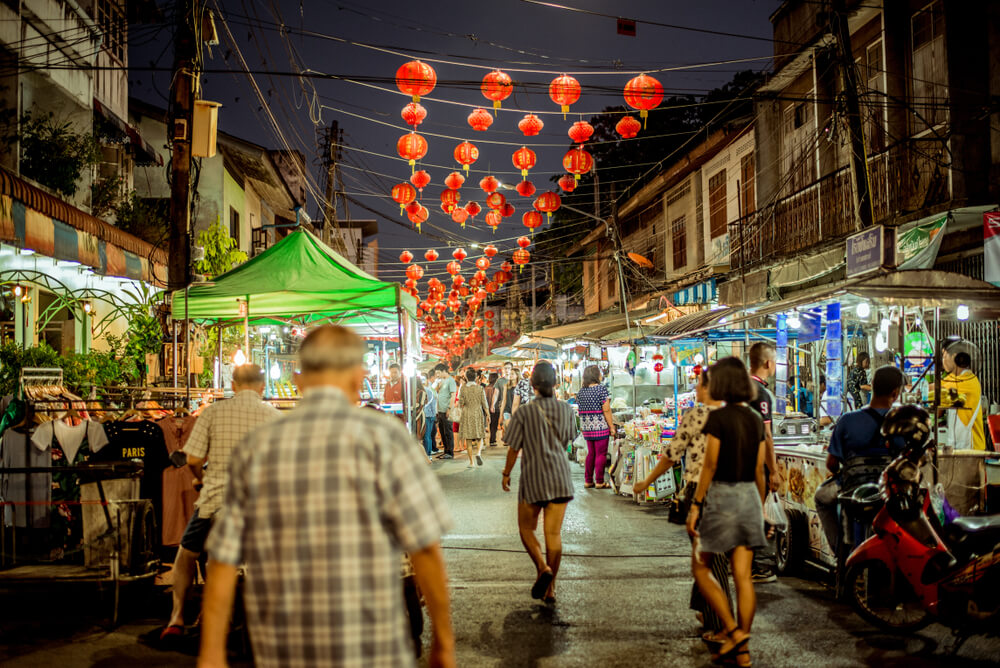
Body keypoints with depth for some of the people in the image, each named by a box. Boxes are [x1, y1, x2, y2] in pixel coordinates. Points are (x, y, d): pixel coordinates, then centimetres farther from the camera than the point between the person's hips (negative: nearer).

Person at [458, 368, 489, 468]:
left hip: (467, 414, -1)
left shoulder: (463, 388, -6)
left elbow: (460, 404, -2)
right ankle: (478, 453, -15)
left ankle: (472, 462, 5)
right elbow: (484, 403, -2)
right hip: (478, 413, 1)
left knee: (468, 439, 5)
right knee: (479, 437, 13)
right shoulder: (480, 388, -4)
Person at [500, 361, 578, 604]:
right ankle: (550, 589, 7)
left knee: (526, 528, 13)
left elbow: (513, 449, -5)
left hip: (533, 478, -3)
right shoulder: (566, 409, 0)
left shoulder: (524, 413, -10)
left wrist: (506, 474, 8)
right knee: (554, 532, 5)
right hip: (560, 476, 3)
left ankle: (543, 568, -10)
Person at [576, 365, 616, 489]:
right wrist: (612, 427, -9)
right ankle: (599, 482, 5)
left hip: (587, 428, 6)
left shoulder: (581, 392, 8)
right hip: (601, 427, -6)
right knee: (601, 454, 1)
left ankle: (588, 481, 18)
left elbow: (580, 411, 12)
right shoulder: (601, 389, -11)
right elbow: (606, 410, -14)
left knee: (591, 453, 15)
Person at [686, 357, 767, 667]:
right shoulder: (755, 419, 7)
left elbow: (710, 465, -14)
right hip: (749, 496, 6)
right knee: (743, 576, 6)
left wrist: (695, 505, -9)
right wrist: (761, 505, 20)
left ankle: (732, 630, 2)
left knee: (701, 568, 11)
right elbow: (759, 470, 11)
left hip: (721, 496, -6)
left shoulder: (718, 417, -12)